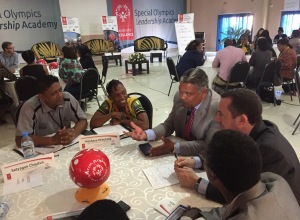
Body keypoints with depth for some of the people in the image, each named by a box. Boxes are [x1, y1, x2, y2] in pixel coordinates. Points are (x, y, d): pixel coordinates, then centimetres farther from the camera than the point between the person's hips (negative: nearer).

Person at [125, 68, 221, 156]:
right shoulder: (179, 96, -10)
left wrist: (174, 147, -30)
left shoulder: (218, 107, -24)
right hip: (180, 153, 5)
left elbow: (210, 145, -22)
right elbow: (169, 124, 1)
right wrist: (146, 134, -16)